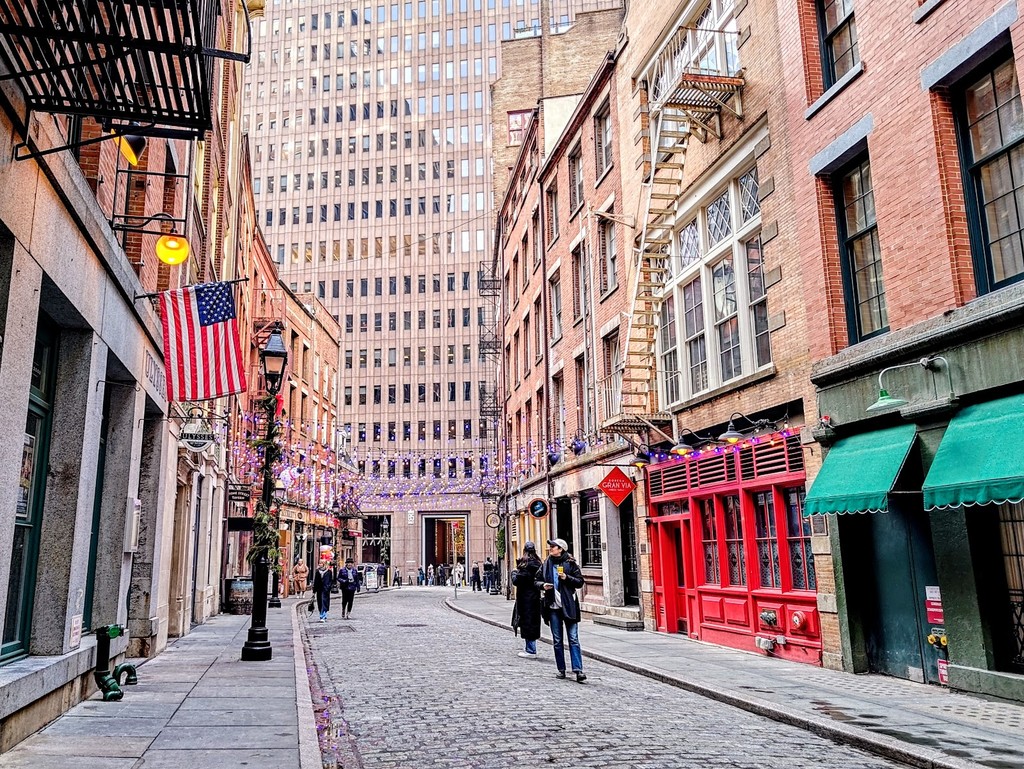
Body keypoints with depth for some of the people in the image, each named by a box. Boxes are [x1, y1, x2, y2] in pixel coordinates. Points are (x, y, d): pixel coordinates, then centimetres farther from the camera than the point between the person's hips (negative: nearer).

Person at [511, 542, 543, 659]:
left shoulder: (525, 564, -16)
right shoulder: (538, 563, 6)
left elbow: (517, 581, -18)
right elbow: (540, 580, 13)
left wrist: (514, 573, -1)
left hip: (525, 596, -8)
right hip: (535, 596, 8)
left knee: (527, 622, -2)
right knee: (533, 622, 14)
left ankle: (531, 651, 1)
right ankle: (530, 649, 22)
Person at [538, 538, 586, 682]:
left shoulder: (570, 563, -2)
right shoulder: (546, 564, 8)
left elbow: (580, 582, -1)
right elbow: (537, 580, 16)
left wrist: (567, 578, -16)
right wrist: (543, 585, -5)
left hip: (568, 606, -4)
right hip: (553, 606, 4)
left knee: (573, 639, -6)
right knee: (557, 640, 9)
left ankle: (578, 670, -8)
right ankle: (561, 669, 18)